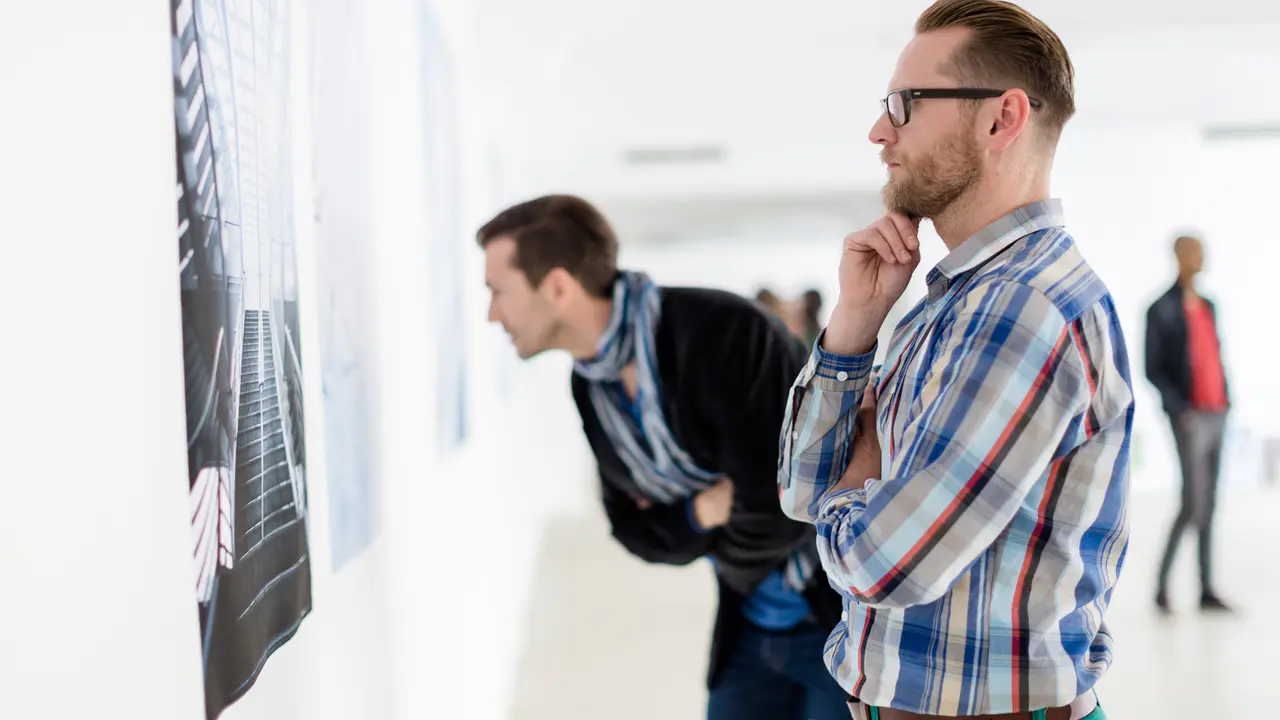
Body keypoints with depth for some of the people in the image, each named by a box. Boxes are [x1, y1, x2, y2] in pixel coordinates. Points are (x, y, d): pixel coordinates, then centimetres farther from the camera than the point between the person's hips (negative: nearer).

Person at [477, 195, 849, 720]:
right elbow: (637, 529, 4)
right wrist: (703, 511, -17)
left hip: (851, 617, -7)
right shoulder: (590, 384, -1)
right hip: (752, 632, 7)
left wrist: (732, 568, -7)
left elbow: (777, 509, -28)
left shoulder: (723, 334, -27)